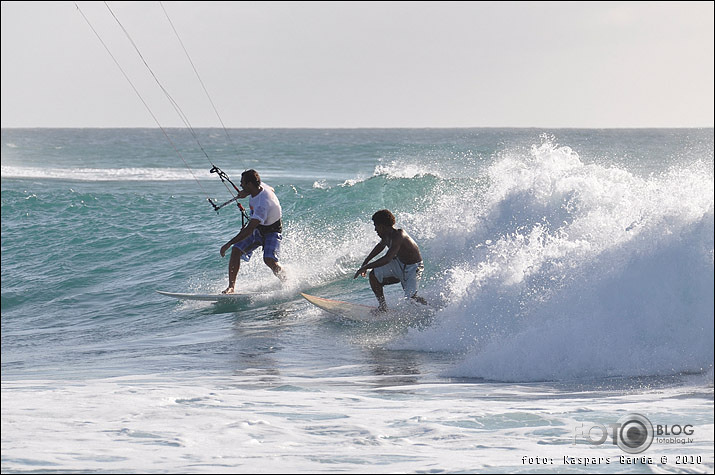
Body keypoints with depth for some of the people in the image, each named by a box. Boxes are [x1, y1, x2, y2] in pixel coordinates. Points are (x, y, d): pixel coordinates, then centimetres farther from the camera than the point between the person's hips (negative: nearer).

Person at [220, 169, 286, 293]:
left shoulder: (263, 204, -39)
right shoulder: (259, 186, -13)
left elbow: (249, 230, -42)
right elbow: (271, 189, 14)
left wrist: (228, 244, -40)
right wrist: (246, 193, 7)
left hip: (271, 231, -8)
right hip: (257, 229, 8)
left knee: (269, 259, -29)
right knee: (236, 250, -12)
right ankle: (231, 287, -11)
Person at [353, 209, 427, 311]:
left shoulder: (398, 236, -32)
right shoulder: (387, 235, -4)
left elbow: (387, 259, -39)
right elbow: (381, 245, 21)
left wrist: (366, 267, -35)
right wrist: (365, 262, 22)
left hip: (413, 268, -8)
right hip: (399, 264, 8)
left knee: (410, 298, -18)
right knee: (374, 275, -3)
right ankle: (382, 307, 11)